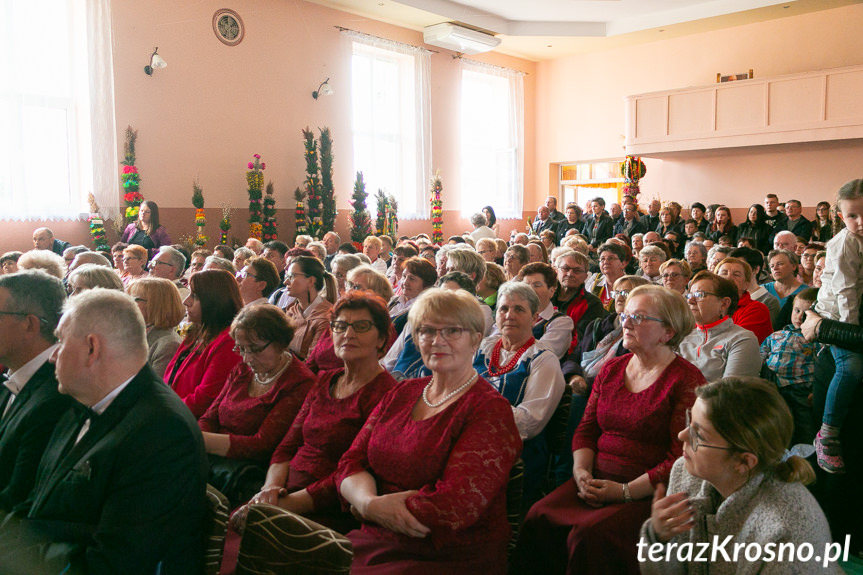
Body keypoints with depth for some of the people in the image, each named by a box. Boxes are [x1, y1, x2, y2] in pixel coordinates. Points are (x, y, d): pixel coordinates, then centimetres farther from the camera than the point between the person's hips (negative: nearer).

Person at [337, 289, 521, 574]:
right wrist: (369, 501, -17)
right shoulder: (403, 393, 10)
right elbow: (351, 463, 6)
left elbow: (454, 506, -22)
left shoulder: (490, 409, -11)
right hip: (374, 544, 6)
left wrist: (369, 506, -11)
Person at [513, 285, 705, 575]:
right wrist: (581, 472, -3)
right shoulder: (611, 370, 14)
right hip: (597, 481, 6)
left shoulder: (687, 380, -7)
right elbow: (586, 430, 15)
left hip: (649, 492, -5)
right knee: (538, 518, -19)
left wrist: (626, 491, -15)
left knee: (590, 533, -29)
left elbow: (682, 459, -12)